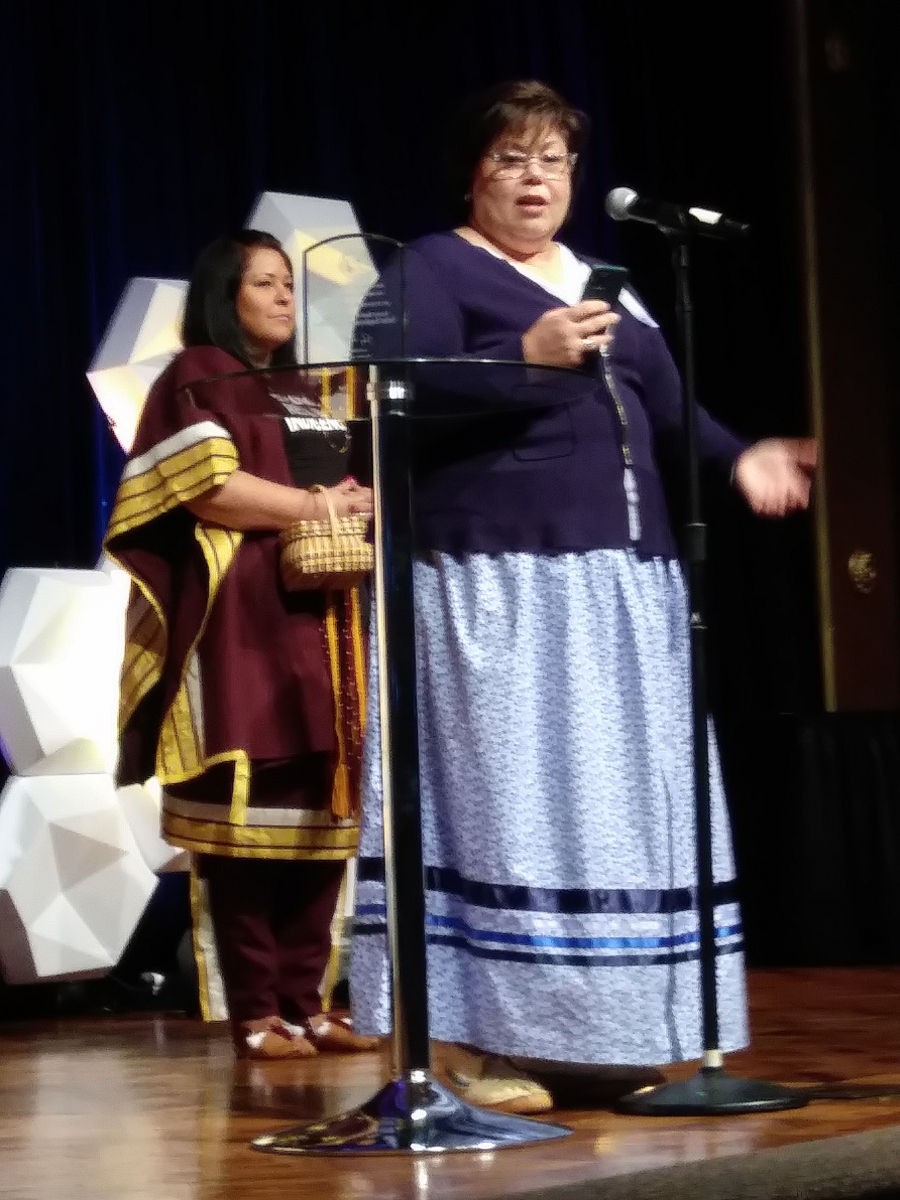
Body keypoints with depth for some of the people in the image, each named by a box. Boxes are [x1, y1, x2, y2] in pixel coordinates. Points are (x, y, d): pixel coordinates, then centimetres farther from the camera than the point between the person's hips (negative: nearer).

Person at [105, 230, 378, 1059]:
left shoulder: (305, 395, 24)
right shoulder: (195, 381, 1)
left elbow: (346, 490, 27)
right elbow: (209, 487, -13)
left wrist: (366, 501, 4)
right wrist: (317, 505, -9)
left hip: (321, 624, 7)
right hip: (243, 627, -7)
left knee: (321, 815, 2)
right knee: (250, 817, -9)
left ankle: (305, 1003, 6)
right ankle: (257, 1014, -7)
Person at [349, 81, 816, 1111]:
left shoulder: (601, 284, 23)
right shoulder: (431, 271, 0)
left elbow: (663, 410, 25)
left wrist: (739, 457, 7)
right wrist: (526, 358, -20)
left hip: (620, 586, 8)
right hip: (497, 583, -8)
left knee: (614, 805, 6)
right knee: (498, 794, -10)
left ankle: (584, 1031, 11)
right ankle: (464, 1040, -8)